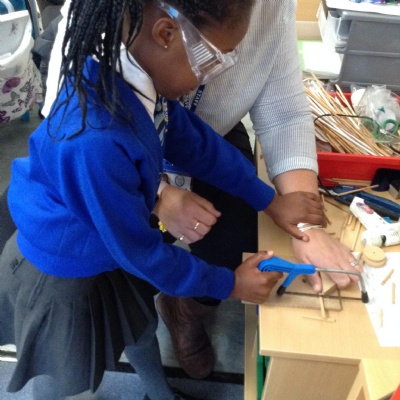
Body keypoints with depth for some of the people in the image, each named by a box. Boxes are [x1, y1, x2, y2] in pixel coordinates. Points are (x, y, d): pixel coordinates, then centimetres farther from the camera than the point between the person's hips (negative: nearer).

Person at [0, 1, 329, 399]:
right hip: (62, 277, -8)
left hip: (110, 248, 8)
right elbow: (139, 248, -27)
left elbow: (197, 144, -2)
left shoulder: (136, 74, -16)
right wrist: (229, 285, -12)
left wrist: (271, 201, 3)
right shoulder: (94, 141, -42)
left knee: (140, 325, 31)